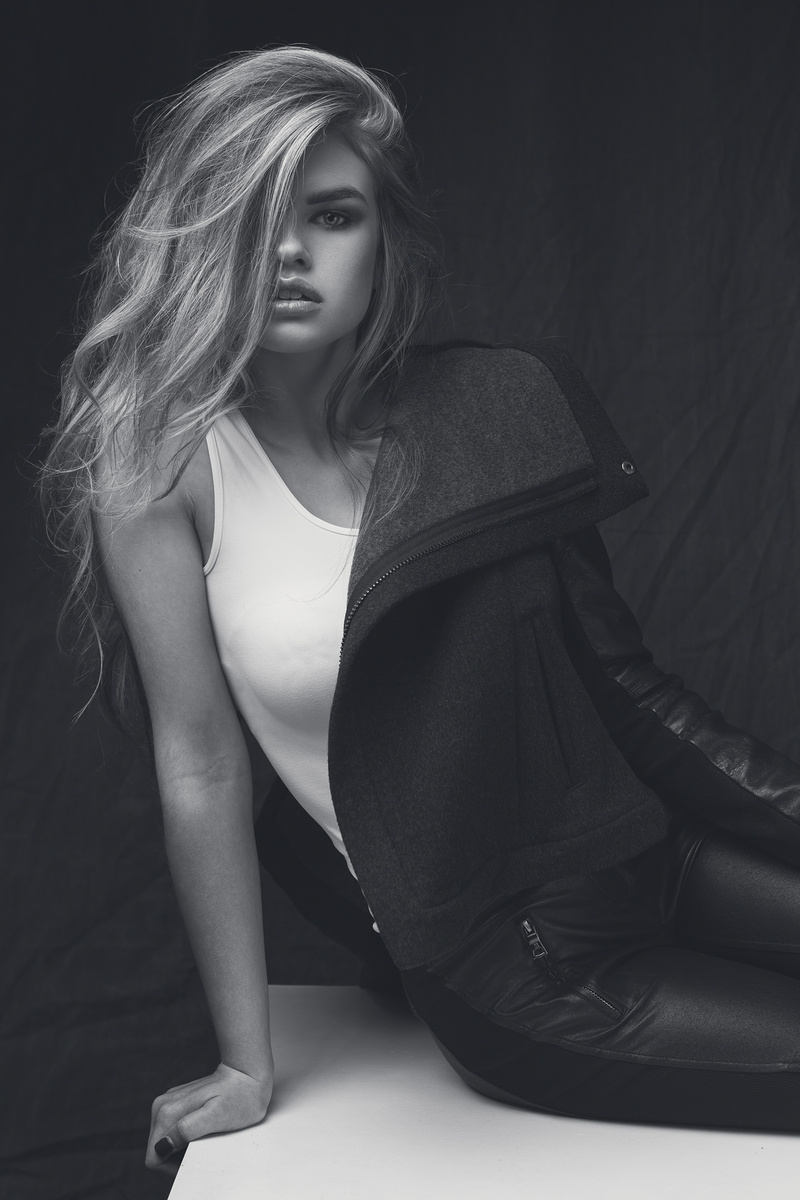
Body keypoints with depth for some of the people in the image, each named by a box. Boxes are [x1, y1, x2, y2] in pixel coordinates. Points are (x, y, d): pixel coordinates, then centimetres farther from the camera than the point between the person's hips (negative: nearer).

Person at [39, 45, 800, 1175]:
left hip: (634, 847, 4)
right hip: (511, 975, -3)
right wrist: (247, 1067, -5)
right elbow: (202, 760, -10)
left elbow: (614, 670, 2)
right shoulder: (160, 460, -12)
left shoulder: (484, 406, -3)